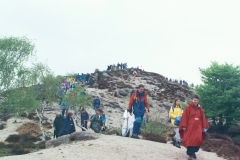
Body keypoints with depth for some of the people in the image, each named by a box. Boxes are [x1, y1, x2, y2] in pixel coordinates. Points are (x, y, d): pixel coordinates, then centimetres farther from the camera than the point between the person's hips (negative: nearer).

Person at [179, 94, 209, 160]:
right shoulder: (188, 107, -2)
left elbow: (203, 118, 11)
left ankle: (193, 151, 22)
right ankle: (190, 154, 4)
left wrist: (204, 127, 7)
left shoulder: (200, 108, 10)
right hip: (190, 126, -3)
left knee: (198, 140, -4)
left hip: (198, 127, 3)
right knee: (190, 140, -4)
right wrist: (184, 126, -12)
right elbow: (185, 117, -6)